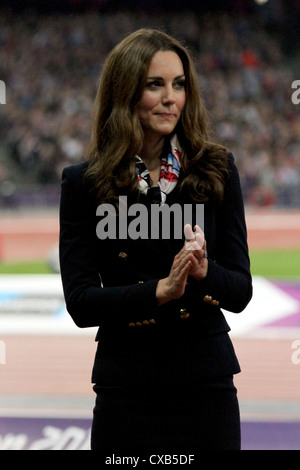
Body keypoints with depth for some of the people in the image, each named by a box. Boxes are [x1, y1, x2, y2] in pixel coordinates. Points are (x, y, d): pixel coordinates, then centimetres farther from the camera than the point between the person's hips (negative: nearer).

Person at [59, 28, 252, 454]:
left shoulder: (217, 170, 4)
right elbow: (81, 302, -6)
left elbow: (241, 291, 3)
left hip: (208, 385, 1)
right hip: (127, 390, -1)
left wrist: (204, 271, -19)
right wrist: (161, 290, -20)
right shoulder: (84, 183, 0)